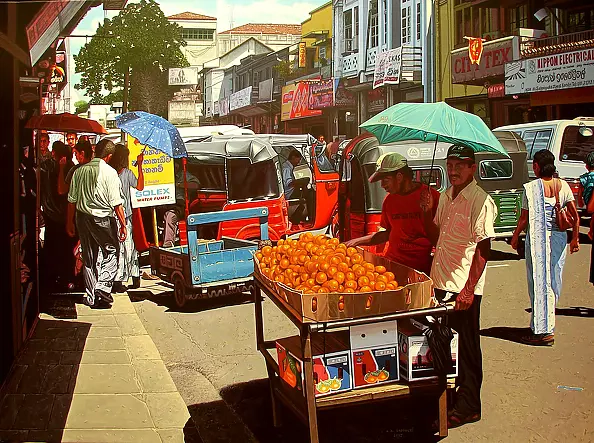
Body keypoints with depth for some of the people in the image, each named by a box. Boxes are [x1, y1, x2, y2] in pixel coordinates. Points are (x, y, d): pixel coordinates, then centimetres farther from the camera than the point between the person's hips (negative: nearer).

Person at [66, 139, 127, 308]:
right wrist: (123, 224, -8)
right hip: (103, 219, -5)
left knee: (89, 258, 13)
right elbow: (116, 203, -14)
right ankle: (103, 288, -5)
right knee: (111, 252, 10)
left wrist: (69, 222, 16)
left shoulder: (80, 171, 3)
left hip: (82, 217, 5)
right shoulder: (110, 172, -12)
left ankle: (91, 297, 19)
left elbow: (72, 199, 7)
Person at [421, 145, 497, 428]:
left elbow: (483, 249, -17)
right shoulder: (445, 197, 11)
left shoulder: (481, 201, -13)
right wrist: (427, 213, 0)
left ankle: (468, 406, 14)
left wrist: (469, 289, -21)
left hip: (464, 288, -8)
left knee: (466, 348, 3)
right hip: (441, 283, 8)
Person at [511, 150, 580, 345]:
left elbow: (524, 218, -7)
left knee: (539, 283, -1)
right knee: (554, 282, 14)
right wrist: (575, 238, 12)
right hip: (559, 238, 5)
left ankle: (543, 331, -1)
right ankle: (547, 324, 25)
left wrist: (515, 236, 7)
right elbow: (575, 215, 2)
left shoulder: (531, 187, -10)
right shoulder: (563, 186, 4)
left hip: (537, 239, -5)